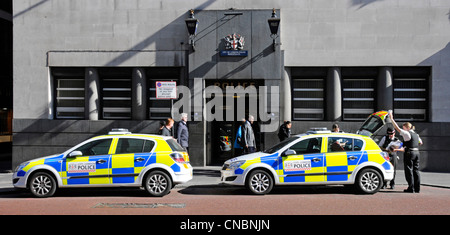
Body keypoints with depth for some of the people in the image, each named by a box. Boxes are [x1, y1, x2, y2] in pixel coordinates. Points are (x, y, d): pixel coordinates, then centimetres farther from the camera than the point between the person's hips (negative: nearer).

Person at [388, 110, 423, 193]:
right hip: (416, 153, 8)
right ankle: (417, 188, 13)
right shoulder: (416, 134, 15)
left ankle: (411, 188, -2)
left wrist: (391, 119, -12)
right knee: (416, 170, 10)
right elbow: (421, 142, 27)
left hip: (409, 153, -8)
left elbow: (397, 128, -15)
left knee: (409, 171, -2)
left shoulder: (407, 133, -10)